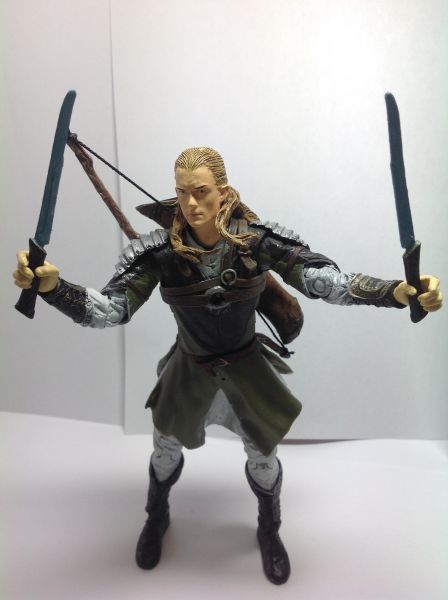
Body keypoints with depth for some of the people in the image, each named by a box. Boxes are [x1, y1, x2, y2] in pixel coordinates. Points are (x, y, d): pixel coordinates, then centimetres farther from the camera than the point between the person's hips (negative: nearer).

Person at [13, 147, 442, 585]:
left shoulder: (258, 239, -24)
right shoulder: (160, 249, -24)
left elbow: (324, 281, -25)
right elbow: (110, 309, -26)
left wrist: (398, 292, -40)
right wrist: (51, 286, -44)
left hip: (246, 366, 0)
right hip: (189, 368, 1)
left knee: (262, 456, 17)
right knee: (165, 451, 22)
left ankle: (269, 531, 52)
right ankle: (156, 519, 58)